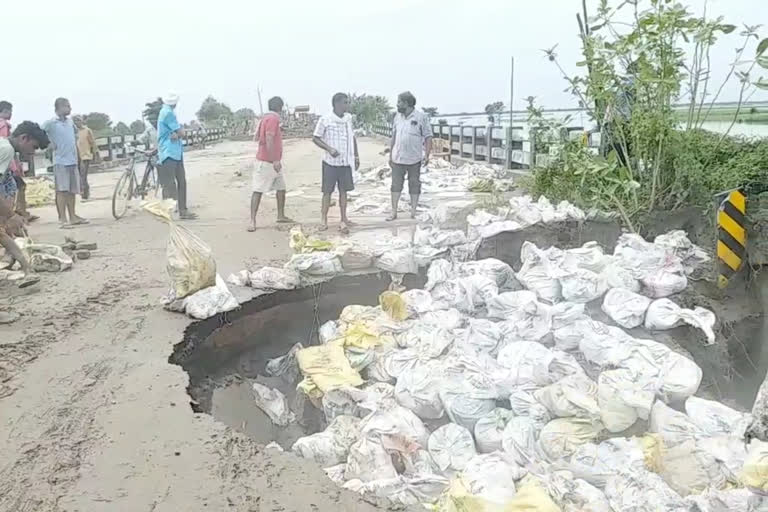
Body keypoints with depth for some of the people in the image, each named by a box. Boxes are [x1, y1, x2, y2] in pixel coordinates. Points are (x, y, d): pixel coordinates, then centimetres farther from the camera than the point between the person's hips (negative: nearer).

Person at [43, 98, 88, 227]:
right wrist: (52, 144, -10)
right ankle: (62, 219, -7)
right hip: (60, 161, -6)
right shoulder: (50, 123, -8)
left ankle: (73, 216, 18)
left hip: (73, 160, 6)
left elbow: (75, 132, 32)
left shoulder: (70, 121, 12)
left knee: (72, 190, 10)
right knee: (62, 190, -8)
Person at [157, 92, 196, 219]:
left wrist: (176, 134, -13)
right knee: (169, 185, -9)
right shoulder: (168, 113, -14)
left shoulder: (168, 112, 15)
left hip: (176, 152, 10)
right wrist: (178, 133, 4)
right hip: (168, 153, -10)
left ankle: (183, 210, 19)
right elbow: (181, 132, -15)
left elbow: (180, 132, 6)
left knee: (182, 181, 13)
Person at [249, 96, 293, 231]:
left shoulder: (266, 118, 13)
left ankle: (281, 216, 25)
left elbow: (257, 137, 17)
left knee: (281, 187, 15)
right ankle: (252, 221, -6)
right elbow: (269, 140, -24)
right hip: (267, 162, -10)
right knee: (258, 190, -7)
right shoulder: (273, 119, -16)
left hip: (273, 162, 10)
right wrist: (275, 160, -26)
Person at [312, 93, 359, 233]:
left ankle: (343, 220, 11)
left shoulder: (348, 118, 6)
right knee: (327, 191, 2)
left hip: (345, 162, 4)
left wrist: (356, 156, 13)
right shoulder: (325, 120, -9)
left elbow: (352, 137, 16)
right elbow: (315, 138, -6)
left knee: (343, 190, 6)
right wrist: (329, 149, -18)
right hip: (330, 162, -4)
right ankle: (323, 219, 13)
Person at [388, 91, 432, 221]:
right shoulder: (397, 117, 8)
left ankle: (413, 213, 15)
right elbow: (394, 136, 13)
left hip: (414, 159, -4)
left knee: (414, 186, 6)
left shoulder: (421, 117, -7)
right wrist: (390, 155, 12)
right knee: (396, 185, 6)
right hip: (398, 158, 4)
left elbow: (428, 137, -7)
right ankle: (394, 212, 14)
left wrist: (427, 155, -16)